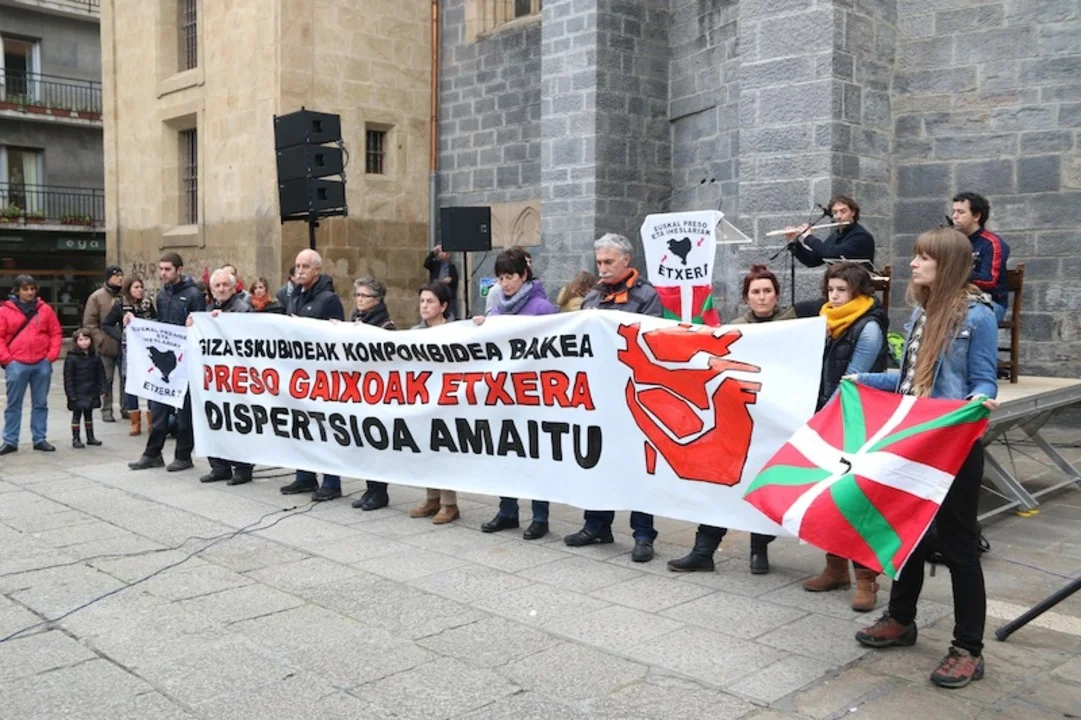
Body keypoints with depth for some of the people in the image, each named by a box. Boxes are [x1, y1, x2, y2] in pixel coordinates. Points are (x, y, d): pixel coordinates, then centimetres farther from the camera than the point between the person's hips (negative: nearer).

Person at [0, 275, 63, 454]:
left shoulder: (45, 309, 6)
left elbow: (56, 333, 8)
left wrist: (51, 355, -2)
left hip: (42, 364, 2)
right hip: (17, 364, -2)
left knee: (40, 404, 8)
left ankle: (39, 439, 16)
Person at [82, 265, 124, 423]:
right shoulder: (97, 297, -2)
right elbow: (89, 322, -5)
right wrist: (100, 340, -12)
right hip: (106, 346, -2)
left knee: (126, 377, 5)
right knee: (107, 379, 6)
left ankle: (126, 408, 15)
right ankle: (106, 410, 14)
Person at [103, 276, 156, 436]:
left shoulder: (148, 304, 4)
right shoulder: (120, 306, 0)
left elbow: (156, 323, 13)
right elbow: (106, 325, 5)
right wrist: (120, 337, -6)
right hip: (129, 350, -1)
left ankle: (152, 421, 9)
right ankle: (135, 423, 11)